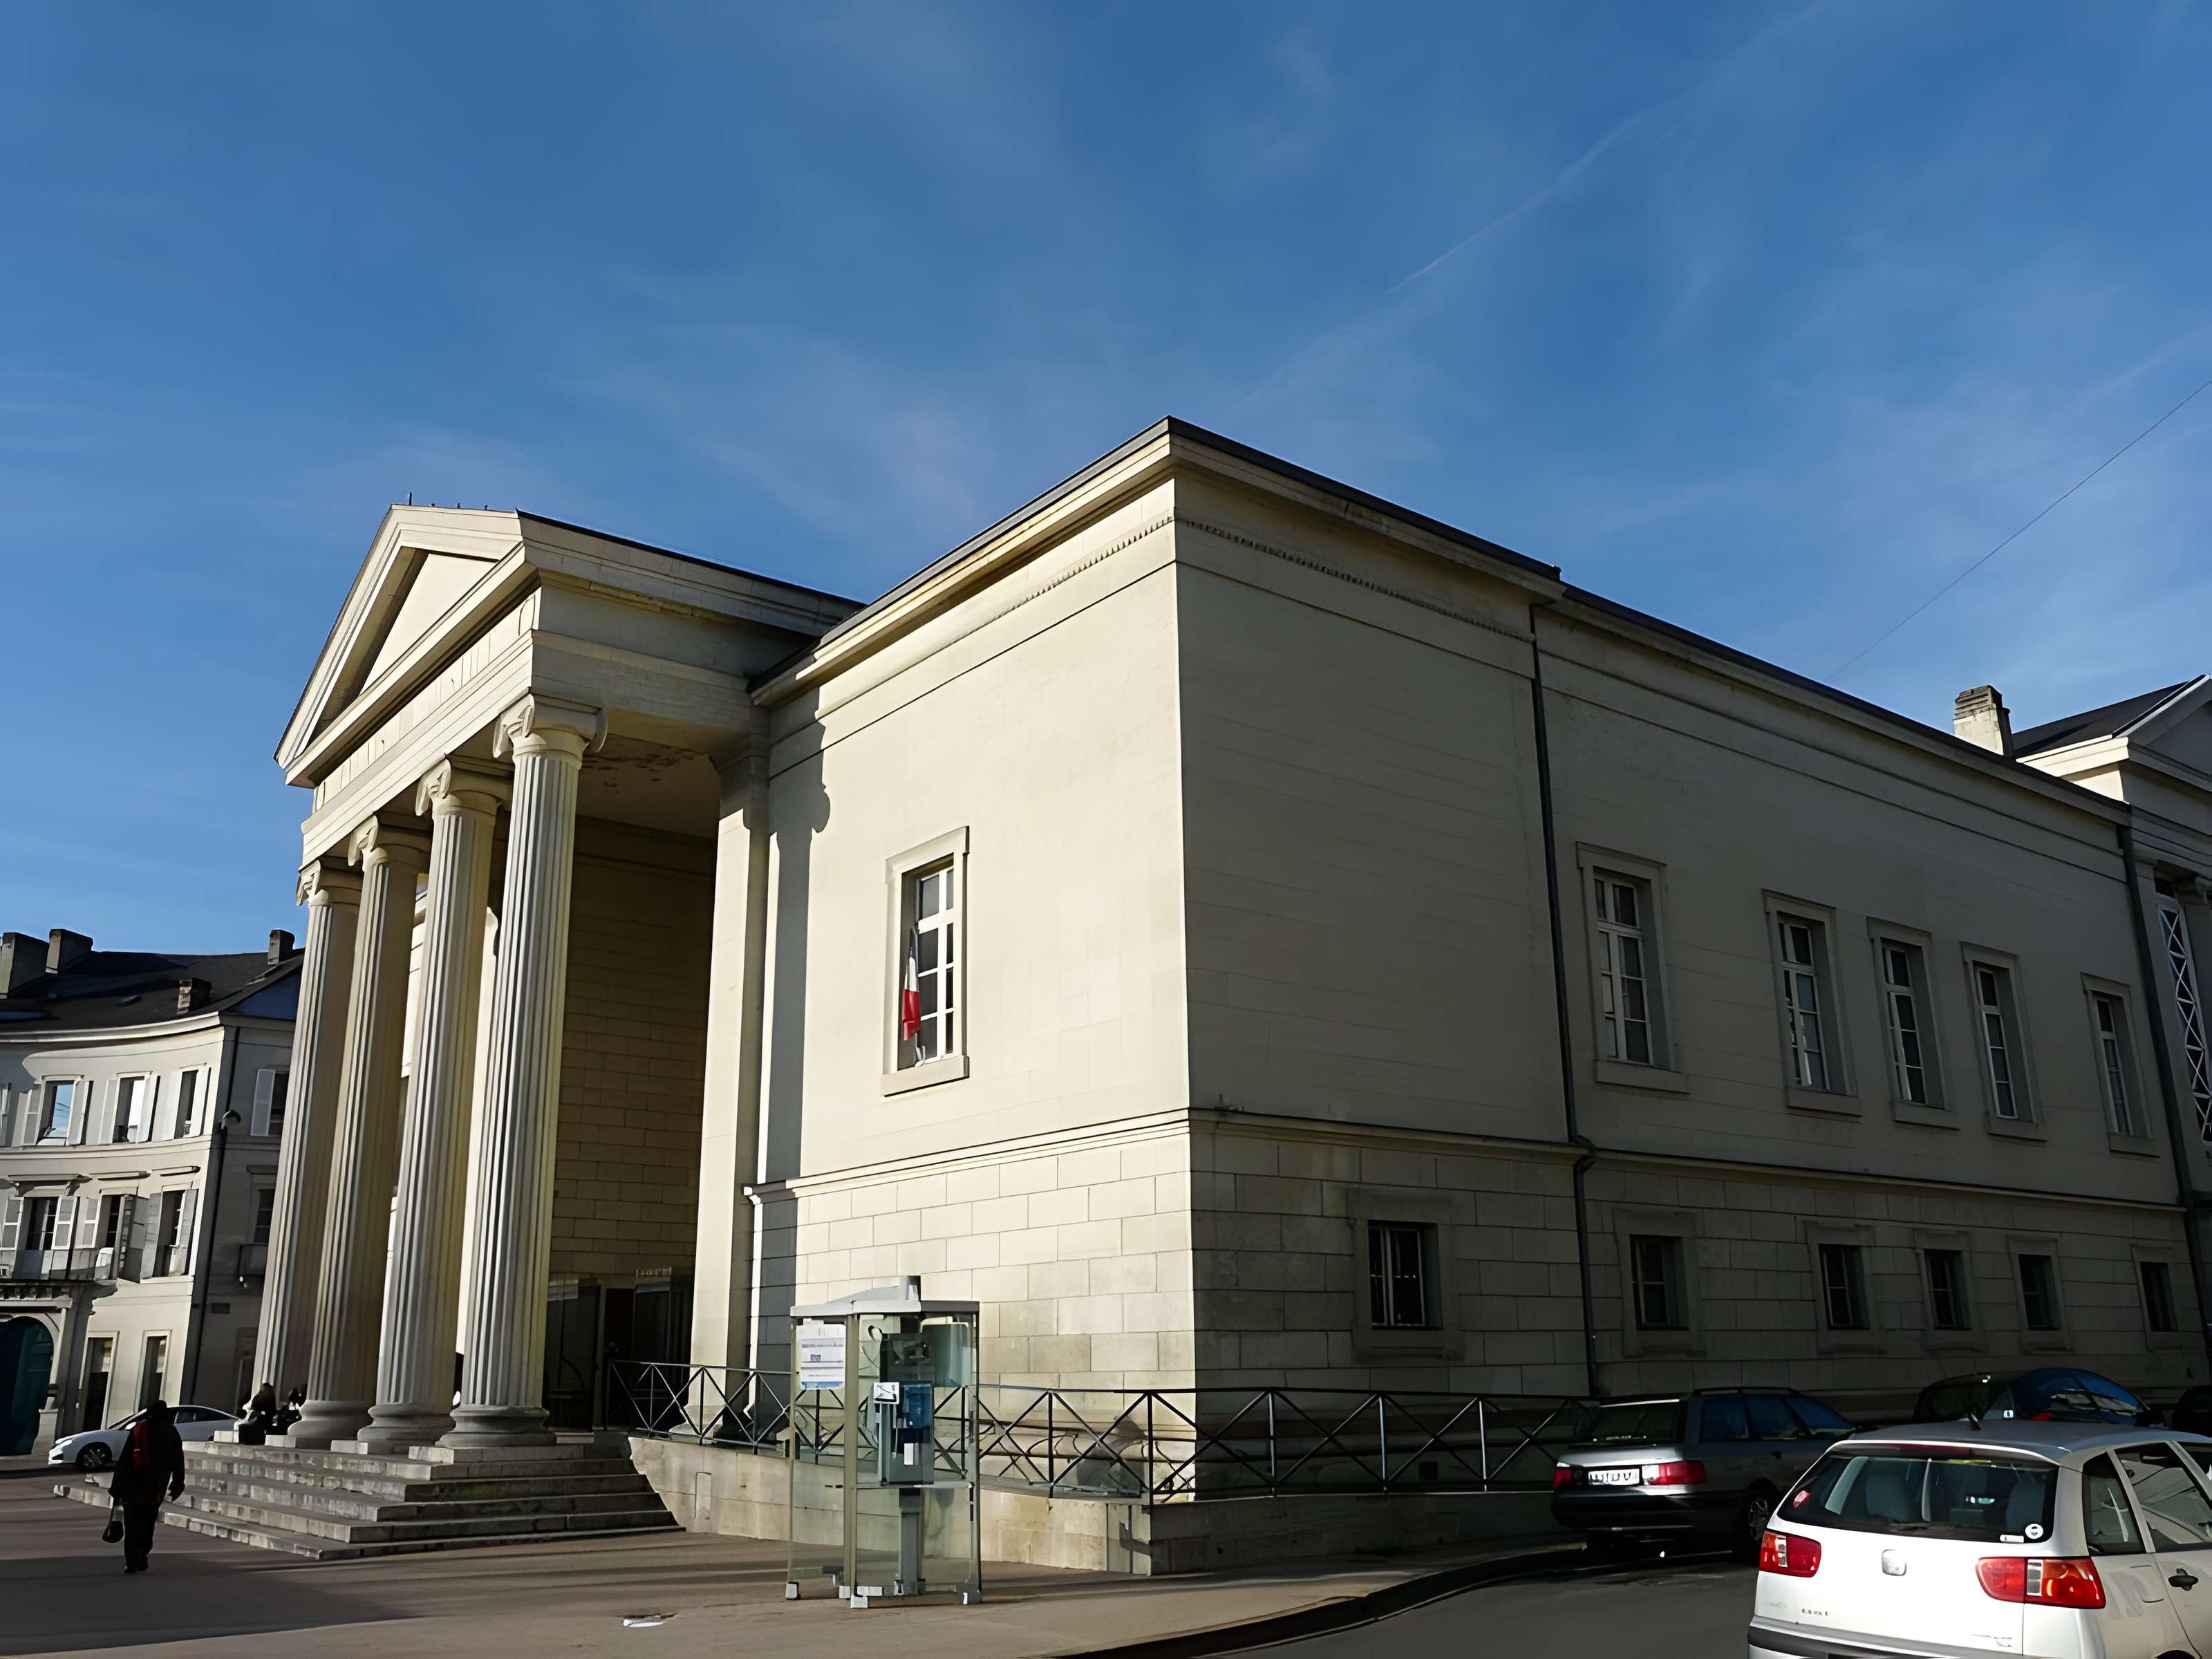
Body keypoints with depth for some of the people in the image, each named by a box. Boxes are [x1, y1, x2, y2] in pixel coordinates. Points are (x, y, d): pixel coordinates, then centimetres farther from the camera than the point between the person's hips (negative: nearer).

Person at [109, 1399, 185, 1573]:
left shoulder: (137, 1431, 3)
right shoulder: (171, 1433, 5)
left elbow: (123, 1461, -1)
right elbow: (178, 1462, 3)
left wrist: (117, 1488, 3)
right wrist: (177, 1485, 9)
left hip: (132, 1487, -1)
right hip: (155, 1489, 1)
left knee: (132, 1526, 6)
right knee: (148, 1524, 13)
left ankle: (131, 1562, -1)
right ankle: (142, 1552, -9)